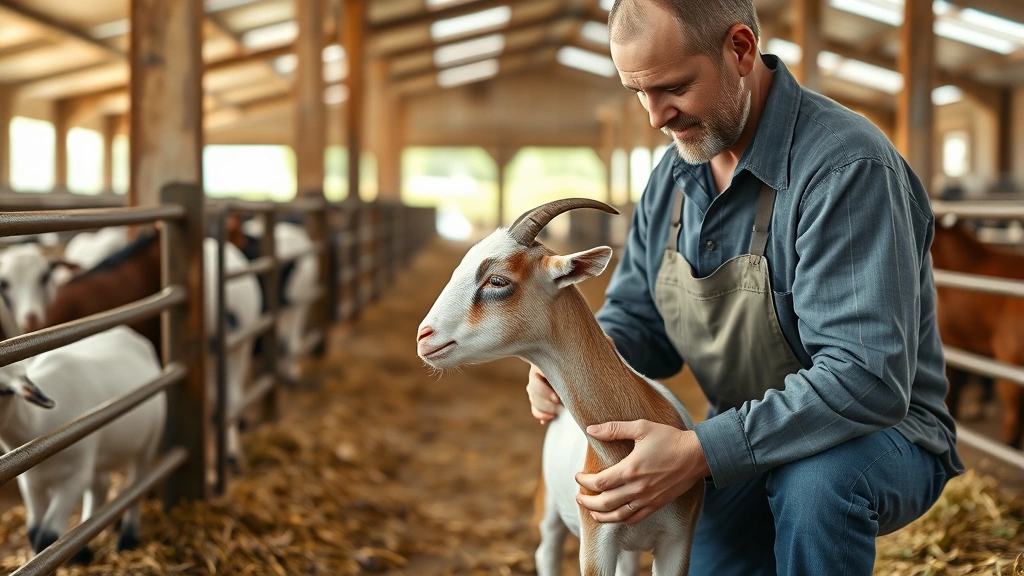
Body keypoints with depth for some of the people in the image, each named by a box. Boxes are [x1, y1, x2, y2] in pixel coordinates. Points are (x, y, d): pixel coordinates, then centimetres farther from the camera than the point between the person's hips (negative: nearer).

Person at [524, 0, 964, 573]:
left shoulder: (847, 167, -25)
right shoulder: (673, 177, 2)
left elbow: (867, 378, -33)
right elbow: (636, 321, 11)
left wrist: (702, 452, -39)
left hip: (874, 439, -7)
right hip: (743, 448, 7)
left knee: (816, 477, -37)